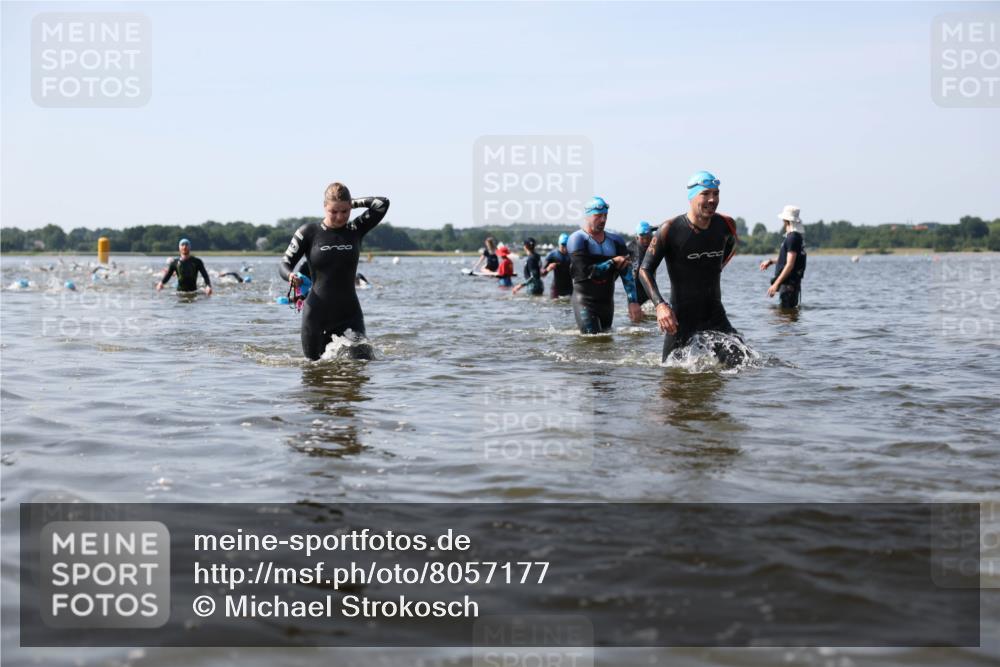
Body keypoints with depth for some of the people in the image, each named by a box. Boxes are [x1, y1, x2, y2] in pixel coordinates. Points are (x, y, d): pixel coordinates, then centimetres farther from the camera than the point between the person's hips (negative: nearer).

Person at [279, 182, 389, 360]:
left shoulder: (355, 230, 2)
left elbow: (382, 204, -6)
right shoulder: (309, 232, -2)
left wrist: (354, 203, 3)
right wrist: (291, 276, -23)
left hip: (349, 313, 1)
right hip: (316, 314, -1)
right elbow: (285, 264, -2)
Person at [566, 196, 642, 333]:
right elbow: (586, 271, -19)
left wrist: (633, 302, -13)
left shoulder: (615, 241, 8)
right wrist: (613, 263, -10)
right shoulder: (577, 239, -9)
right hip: (585, 302, -6)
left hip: (607, 302, 6)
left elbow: (627, 272, -2)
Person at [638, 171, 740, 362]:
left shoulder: (726, 225, -1)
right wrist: (659, 305, -25)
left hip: (715, 316, 3)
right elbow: (645, 270, -12)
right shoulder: (670, 230, -13)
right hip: (681, 318, -3)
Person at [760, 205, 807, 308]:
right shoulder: (798, 236, 14)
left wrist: (776, 284, -22)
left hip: (789, 283, -11)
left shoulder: (793, 238, -17)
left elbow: (790, 265, -22)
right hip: (788, 281, 11)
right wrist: (771, 261, 21)